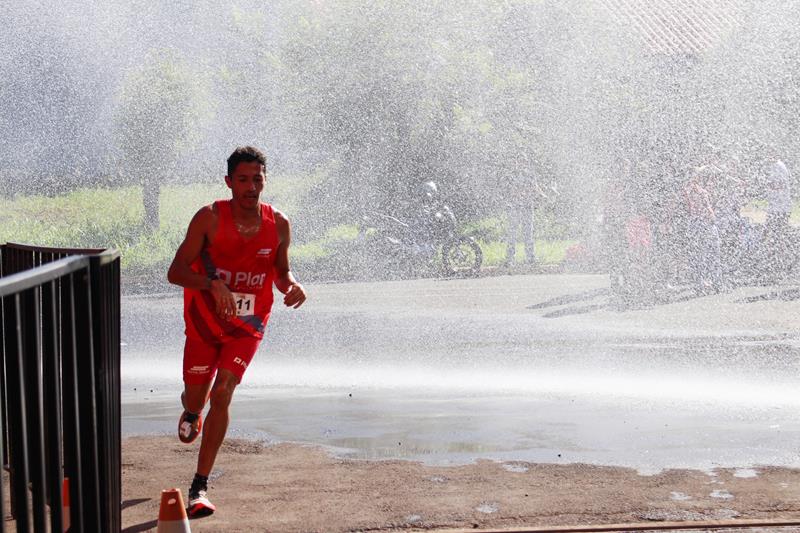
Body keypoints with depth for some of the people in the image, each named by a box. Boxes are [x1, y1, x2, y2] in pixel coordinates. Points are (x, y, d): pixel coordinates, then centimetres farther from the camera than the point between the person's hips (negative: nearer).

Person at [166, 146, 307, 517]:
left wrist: (291, 285, -15)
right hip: (204, 321, 0)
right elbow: (176, 271, -18)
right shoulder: (210, 218, -17)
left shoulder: (279, 225, -8)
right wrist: (212, 284, -36)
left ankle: (200, 486, -7)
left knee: (222, 395, -13)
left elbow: (280, 271, 9)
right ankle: (191, 409, 55)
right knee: (197, 394, 12)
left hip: (247, 325, 0)